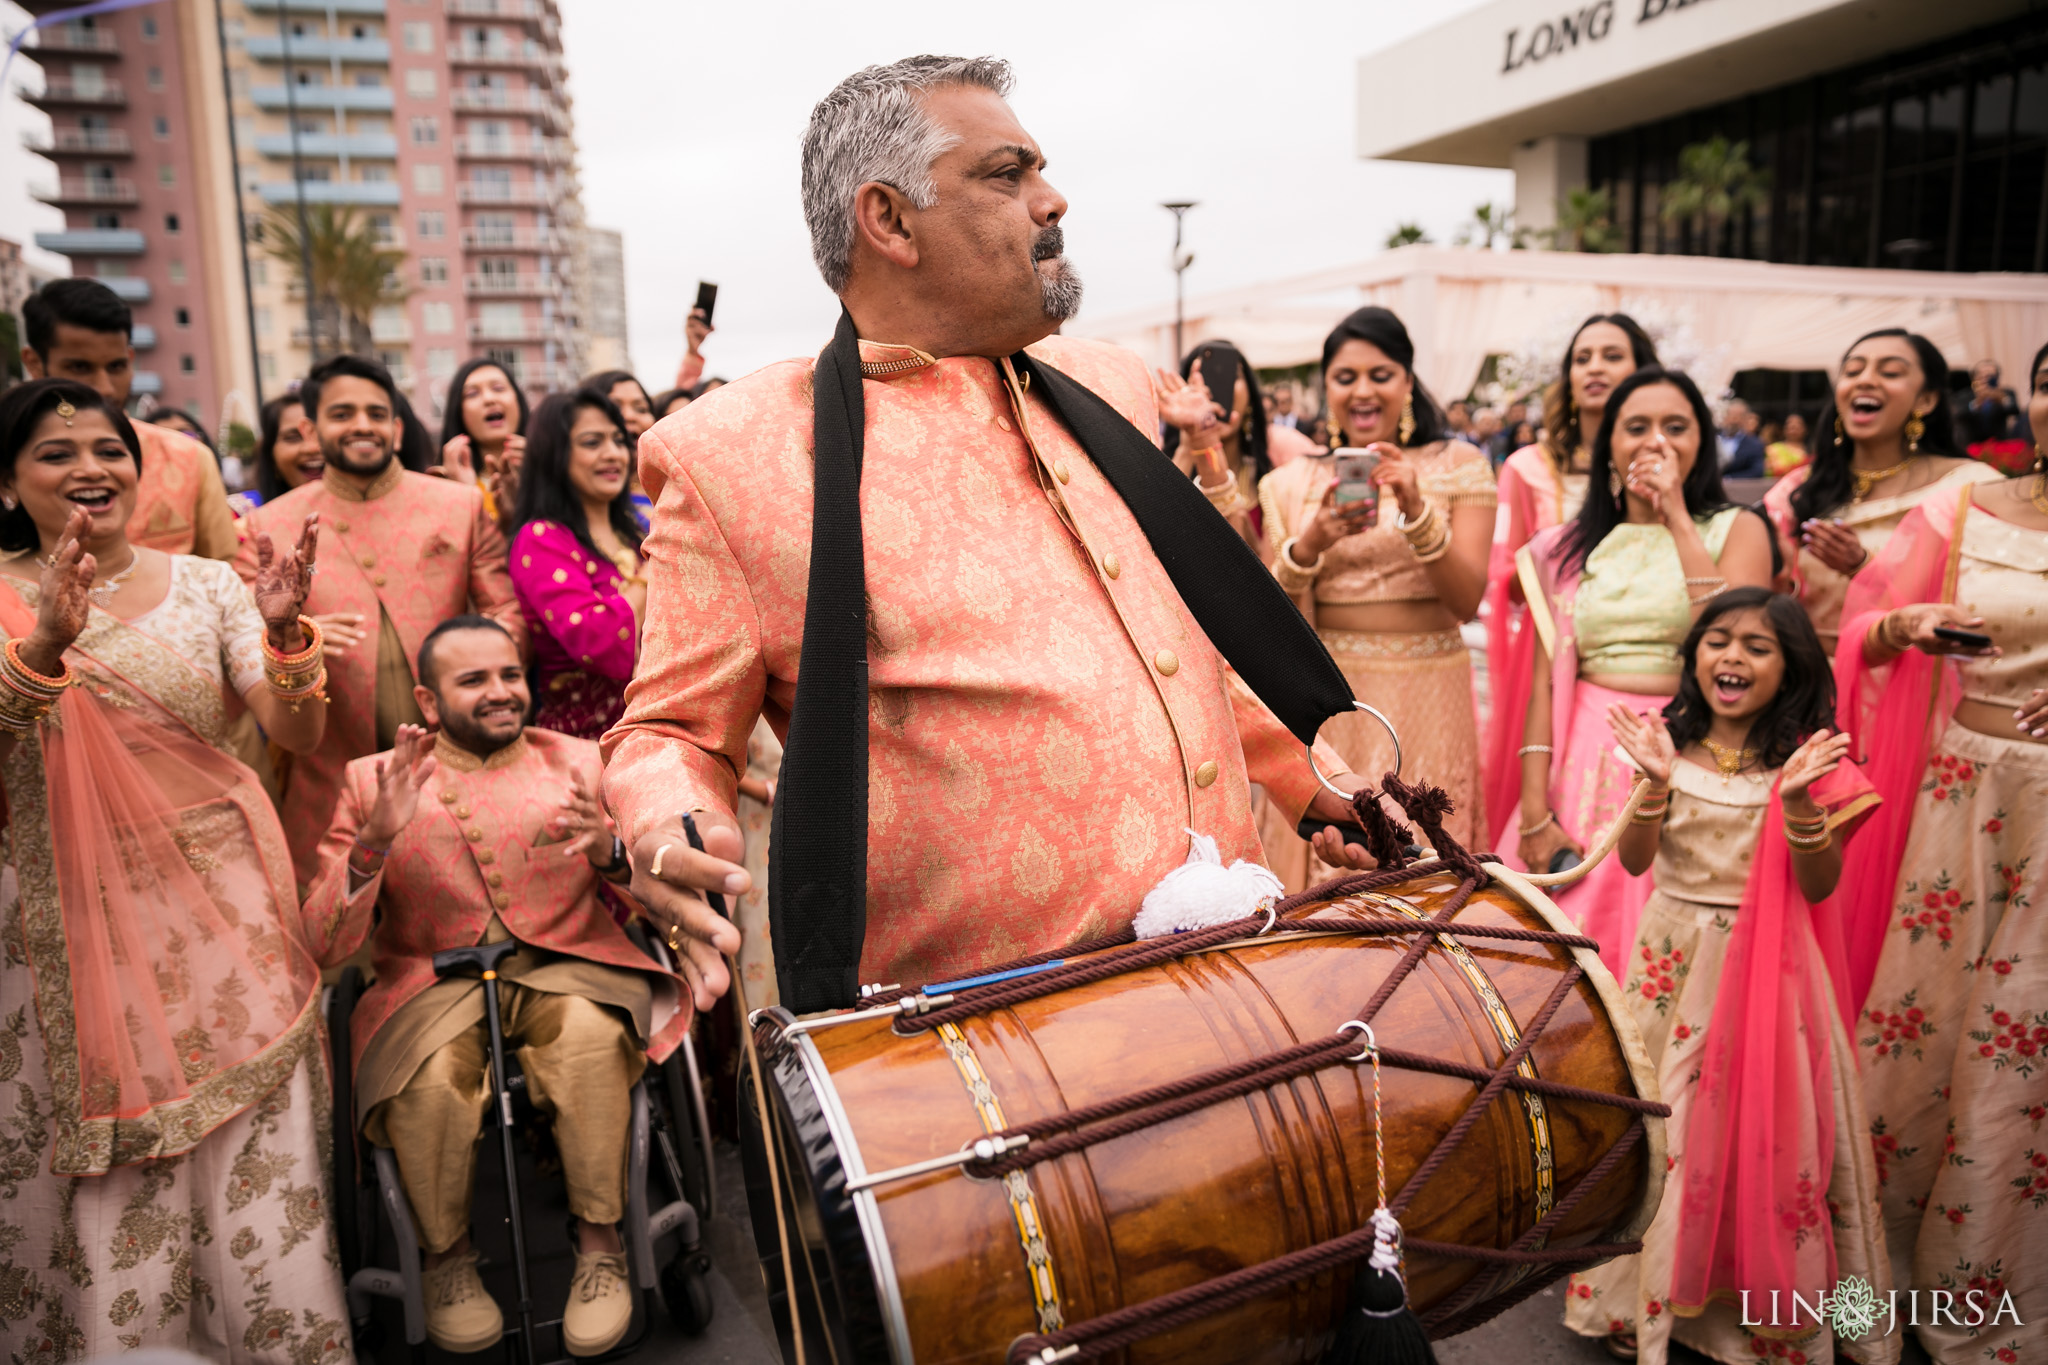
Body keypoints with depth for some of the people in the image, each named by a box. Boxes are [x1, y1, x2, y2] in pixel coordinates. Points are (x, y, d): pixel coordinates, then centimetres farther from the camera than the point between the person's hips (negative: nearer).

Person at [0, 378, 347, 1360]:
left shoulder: (206, 584, 4)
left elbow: (300, 735, -3)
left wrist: (284, 630, -21)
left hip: (222, 907, 0)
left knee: (255, 1162, 2)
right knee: (103, 1185, 4)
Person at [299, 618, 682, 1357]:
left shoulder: (579, 762, 8)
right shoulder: (373, 781, 6)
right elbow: (324, 944, -3)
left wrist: (608, 850, -18)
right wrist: (374, 840, -20)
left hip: (565, 969, 0)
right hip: (432, 984, 0)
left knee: (590, 1032, -33)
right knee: (427, 1077, -31)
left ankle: (600, 1246, -14)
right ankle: (447, 1256, -2)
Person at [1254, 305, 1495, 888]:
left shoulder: (1459, 466, 3)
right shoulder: (1293, 483, 6)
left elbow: (1467, 600, -7)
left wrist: (1416, 512, -20)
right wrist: (1308, 545, -16)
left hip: (1425, 695, -1)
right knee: (1324, 870, 4)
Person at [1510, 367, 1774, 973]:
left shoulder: (1736, 530, 5)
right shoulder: (1572, 547, 10)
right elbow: (1544, 683, 3)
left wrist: (1677, 519, -10)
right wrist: (1534, 813, -6)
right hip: (1585, 763, 2)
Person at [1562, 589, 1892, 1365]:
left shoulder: (1807, 759, -5)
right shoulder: (1673, 743, 0)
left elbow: (1820, 887, -9)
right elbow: (1634, 860, -6)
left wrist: (1799, 799, -24)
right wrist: (1655, 782, -21)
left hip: (1766, 970, -2)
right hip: (1673, 961, 2)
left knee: (1760, 1128, 4)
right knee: (1657, 1119, 9)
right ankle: (1646, 1293, 27)